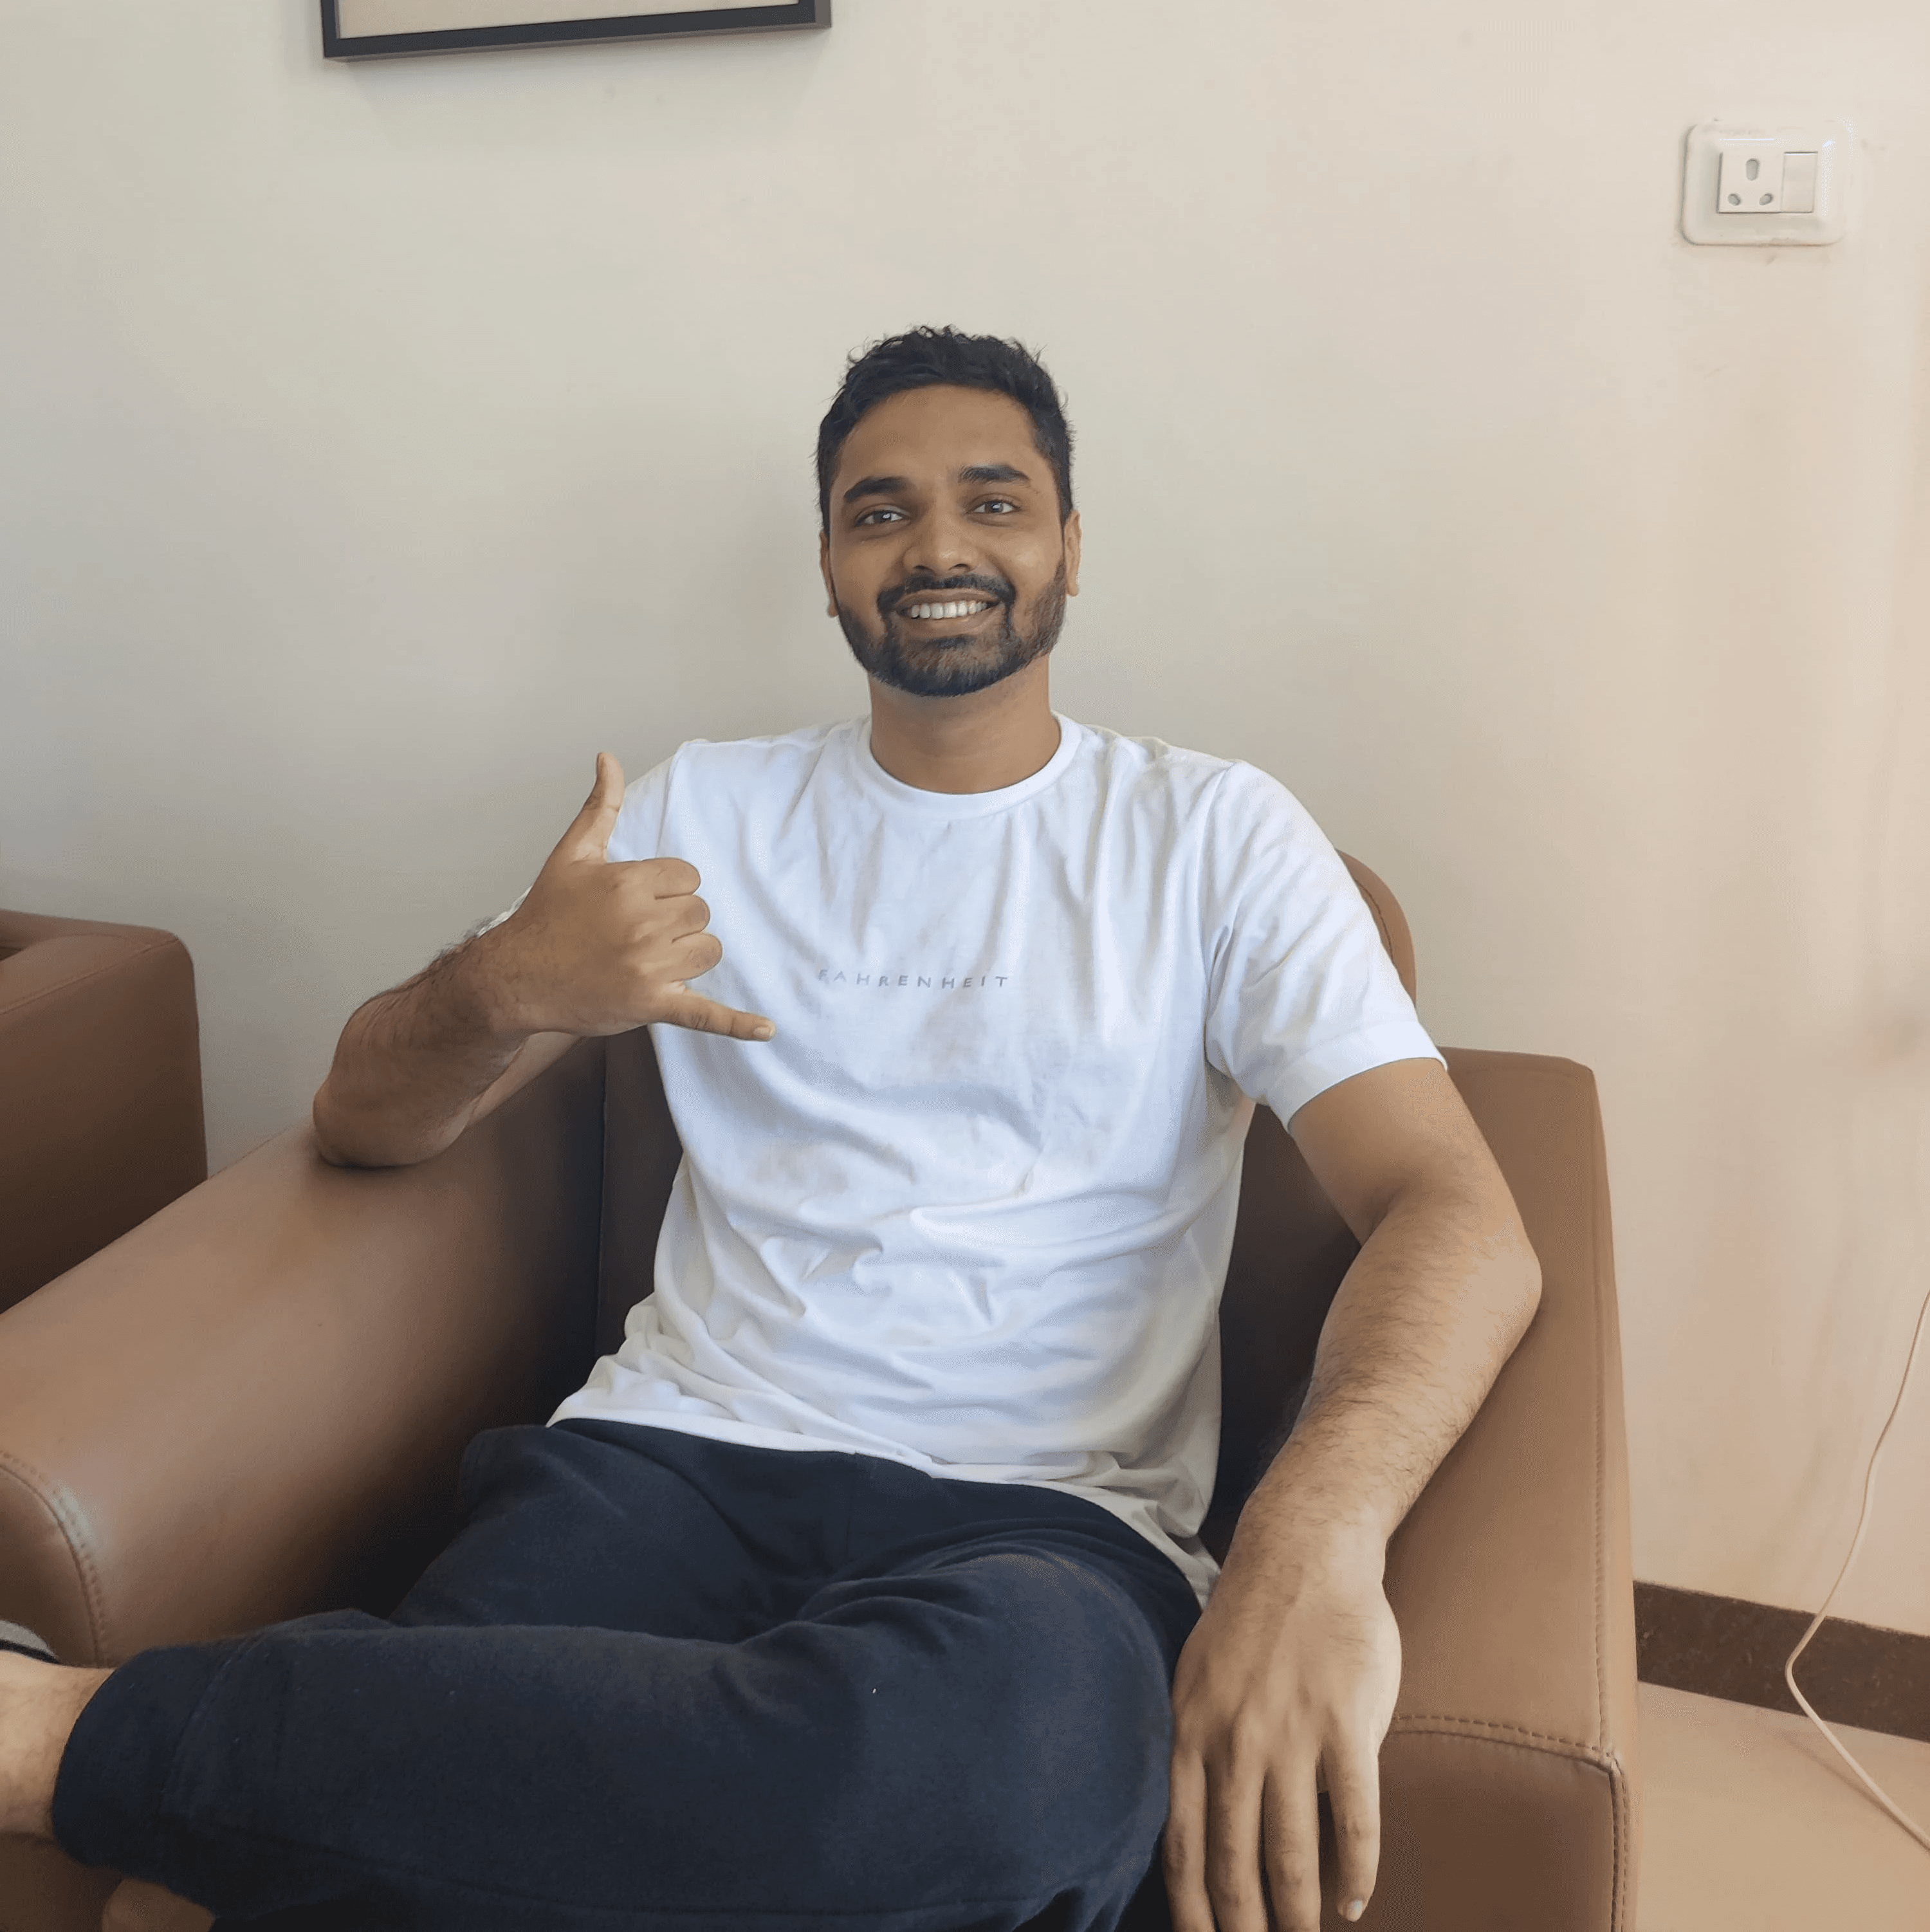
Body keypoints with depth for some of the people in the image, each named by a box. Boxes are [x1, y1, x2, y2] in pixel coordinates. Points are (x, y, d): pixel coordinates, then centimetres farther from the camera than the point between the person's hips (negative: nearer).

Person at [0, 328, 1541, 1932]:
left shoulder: (1212, 835, 9)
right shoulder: (705, 809, 16)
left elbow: (1458, 1213, -4)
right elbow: (362, 1122, 16)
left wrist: (1319, 1532, -25)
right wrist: (506, 988, -9)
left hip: (1043, 1512, 0)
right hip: (678, 1449, 1)